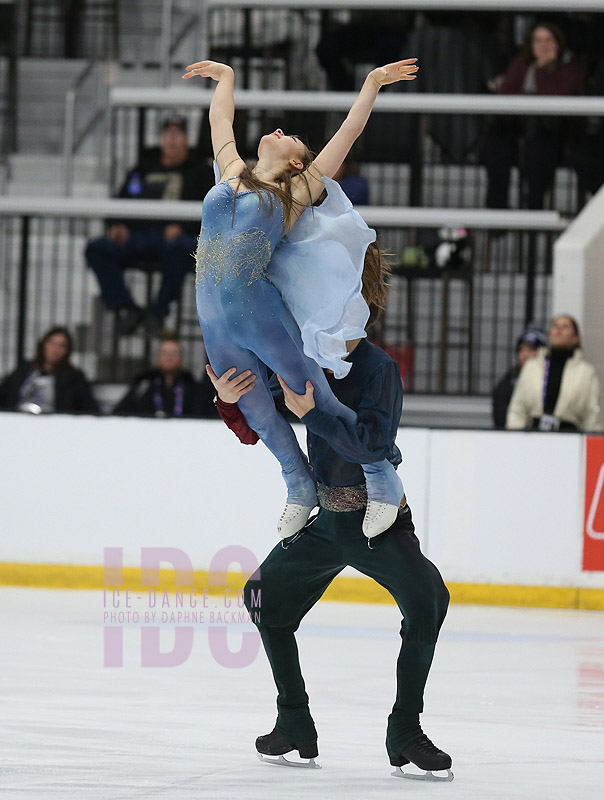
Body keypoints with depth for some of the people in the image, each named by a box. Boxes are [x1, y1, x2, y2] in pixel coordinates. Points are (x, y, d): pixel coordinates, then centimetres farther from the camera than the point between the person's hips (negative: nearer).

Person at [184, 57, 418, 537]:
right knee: (258, 413, 14)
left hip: (262, 314, -5)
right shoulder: (231, 174, 15)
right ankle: (300, 489, 32)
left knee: (317, 402, -2)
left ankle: (383, 482, 10)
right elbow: (221, 119, 30)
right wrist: (225, 77, 42)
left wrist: (372, 84, 7)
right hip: (215, 322, 5)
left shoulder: (297, 191, 4)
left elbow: (348, 133, 5)